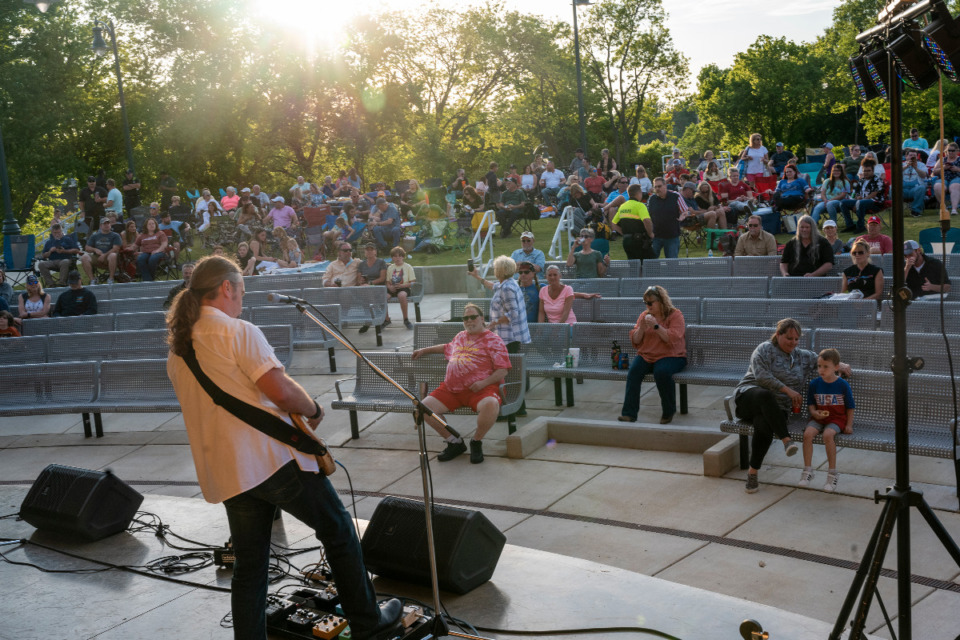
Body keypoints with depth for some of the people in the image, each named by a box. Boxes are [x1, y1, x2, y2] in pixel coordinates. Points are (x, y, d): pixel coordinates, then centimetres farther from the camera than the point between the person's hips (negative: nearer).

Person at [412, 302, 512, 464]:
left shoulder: (493, 340, 2)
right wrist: (424, 350, 45)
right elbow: (447, 348, 46)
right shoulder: (460, 337, 22)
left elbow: (503, 370, -5)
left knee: (490, 405, -38)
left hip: (480, 389, -6)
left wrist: (484, 383, -19)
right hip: (451, 389, 6)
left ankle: (476, 442, -8)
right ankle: (455, 443, 5)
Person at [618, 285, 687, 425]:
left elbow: (674, 338, -14)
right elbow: (635, 340, 12)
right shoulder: (644, 315, 15)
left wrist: (656, 326, -21)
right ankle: (629, 413, -28)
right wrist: (641, 328, -6)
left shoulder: (675, 315, 0)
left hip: (670, 356, -4)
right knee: (634, 370, -28)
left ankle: (668, 411, -14)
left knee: (662, 372, -36)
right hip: (646, 355, 4)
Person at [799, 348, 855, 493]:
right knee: (808, 433, -27)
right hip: (818, 418, 3)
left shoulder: (842, 384, -3)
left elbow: (850, 407, 5)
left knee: (828, 434, -33)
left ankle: (832, 473, -19)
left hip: (836, 418, -3)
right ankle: (807, 470, -13)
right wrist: (814, 413, -8)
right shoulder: (814, 383, 3)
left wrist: (849, 425, -2)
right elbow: (810, 404, 13)